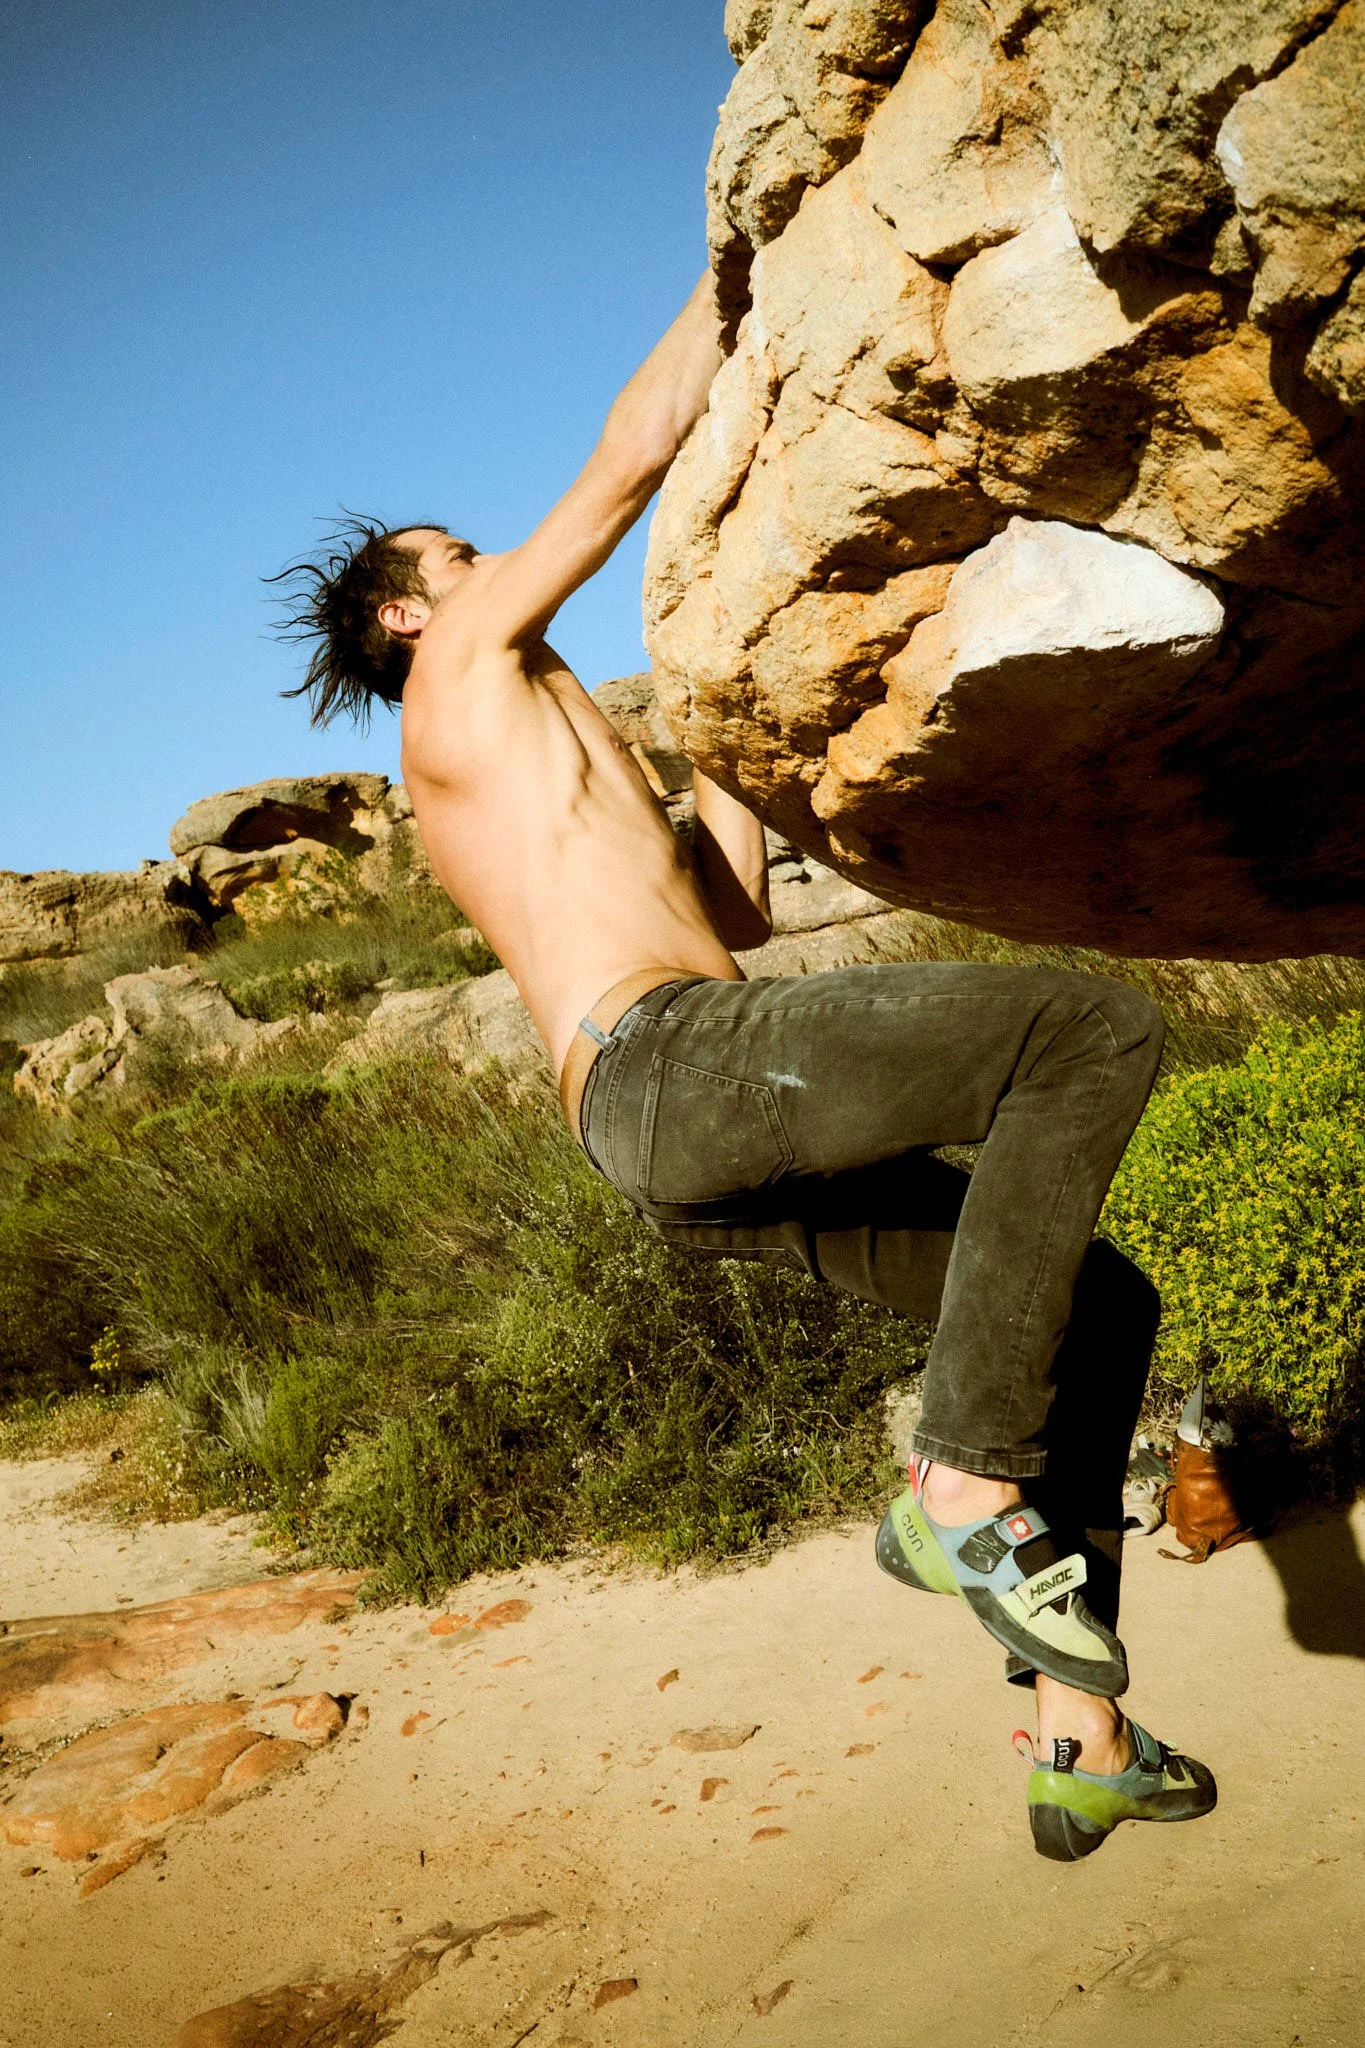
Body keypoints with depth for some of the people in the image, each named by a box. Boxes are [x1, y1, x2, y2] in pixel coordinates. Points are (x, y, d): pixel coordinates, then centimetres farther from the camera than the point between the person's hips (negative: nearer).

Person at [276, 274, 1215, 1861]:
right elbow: (638, 449, 8)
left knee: (1100, 1306, 10)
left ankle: (1082, 1741, 11)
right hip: (668, 1064, -9)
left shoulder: (518, 779, 35)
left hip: (714, 1160, 9)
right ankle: (964, 1486, -19)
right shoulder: (458, 665, 11)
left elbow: (740, 920, 33)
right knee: (1096, 1031, -23)